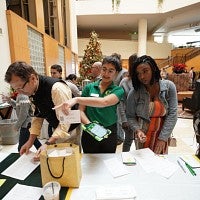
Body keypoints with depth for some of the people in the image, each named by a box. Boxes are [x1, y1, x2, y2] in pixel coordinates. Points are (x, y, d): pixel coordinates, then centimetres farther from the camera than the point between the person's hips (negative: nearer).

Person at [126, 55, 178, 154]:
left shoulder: (169, 86, -10)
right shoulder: (134, 93, -13)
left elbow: (172, 114, -10)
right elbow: (130, 116, -5)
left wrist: (163, 138, -14)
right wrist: (137, 130, -23)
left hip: (162, 136, 2)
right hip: (143, 137, -1)